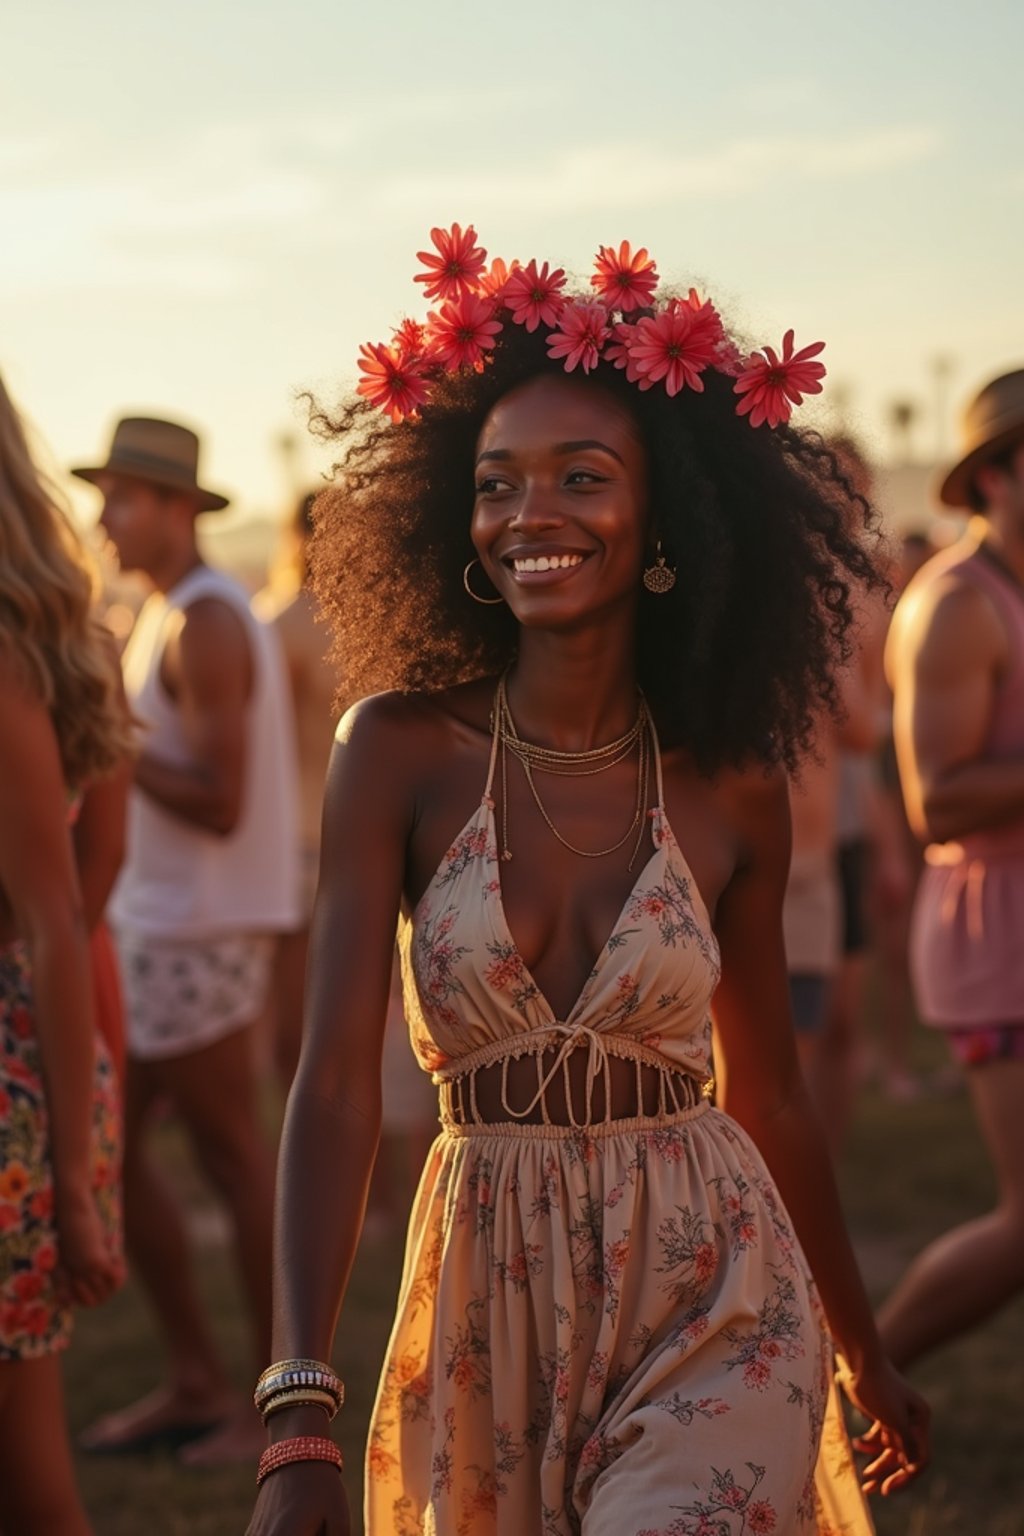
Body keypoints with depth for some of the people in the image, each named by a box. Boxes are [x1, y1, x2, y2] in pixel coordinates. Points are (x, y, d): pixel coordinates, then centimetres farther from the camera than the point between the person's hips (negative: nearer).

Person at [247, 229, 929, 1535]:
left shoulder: (732, 792, -4)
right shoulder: (400, 753, -8)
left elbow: (767, 1096, 8)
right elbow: (335, 1082, -15)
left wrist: (866, 1360, 18)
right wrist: (298, 1414, -25)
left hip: (711, 1299, -1)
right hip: (489, 1296, 1)